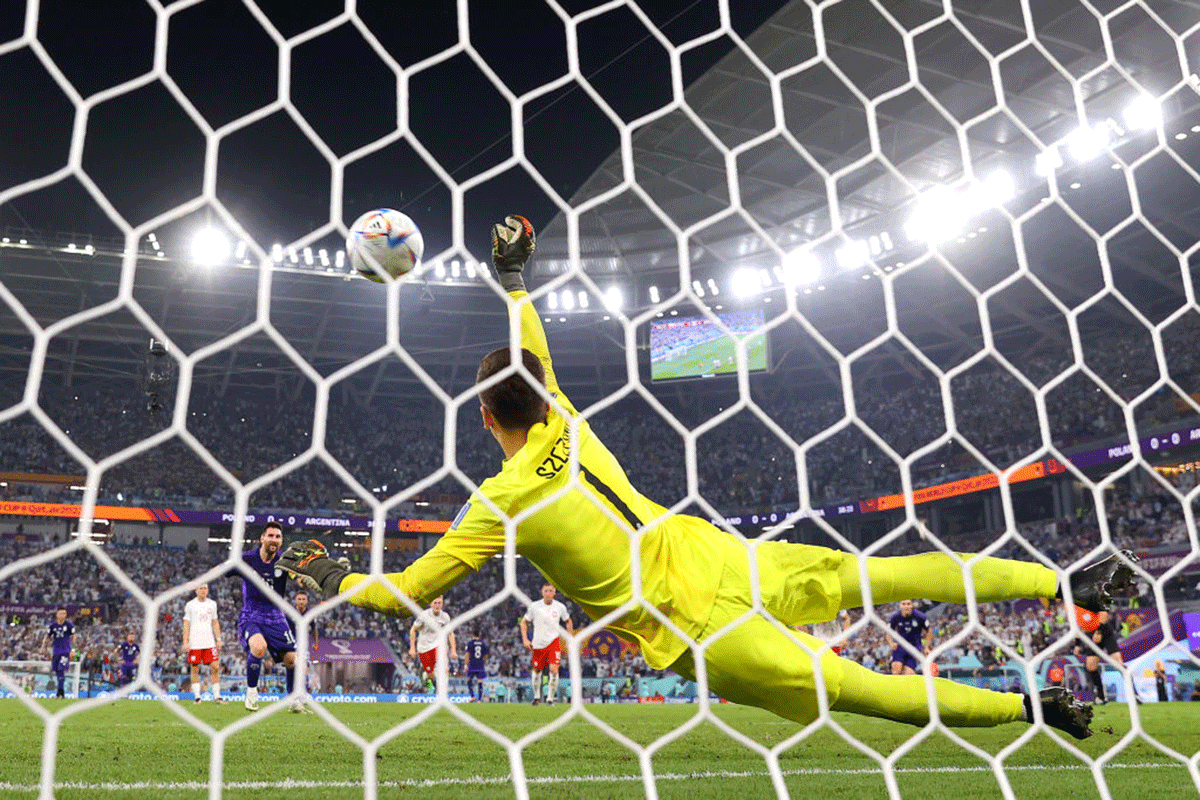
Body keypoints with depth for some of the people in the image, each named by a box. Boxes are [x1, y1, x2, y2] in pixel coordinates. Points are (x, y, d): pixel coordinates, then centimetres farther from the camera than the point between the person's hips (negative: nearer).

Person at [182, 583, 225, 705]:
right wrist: (185, 642, -6)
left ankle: (217, 697, -2)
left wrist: (219, 639, 9)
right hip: (194, 643, -2)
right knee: (195, 669, 1)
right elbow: (186, 625, 1)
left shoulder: (212, 604, 12)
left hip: (210, 643, 2)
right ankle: (197, 697, 9)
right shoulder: (190, 605, 2)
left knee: (215, 667, -5)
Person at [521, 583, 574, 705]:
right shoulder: (534, 606, -5)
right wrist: (525, 639, -3)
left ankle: (550, 698, -3)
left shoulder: (560, 607, -1)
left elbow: (568, 621, 17)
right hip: (538, 644, 1)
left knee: (554, 669, -17)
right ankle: (537, 696, 35)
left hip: (554, 641, -1)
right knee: (537, 670, 11)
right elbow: (524, 622, 6)